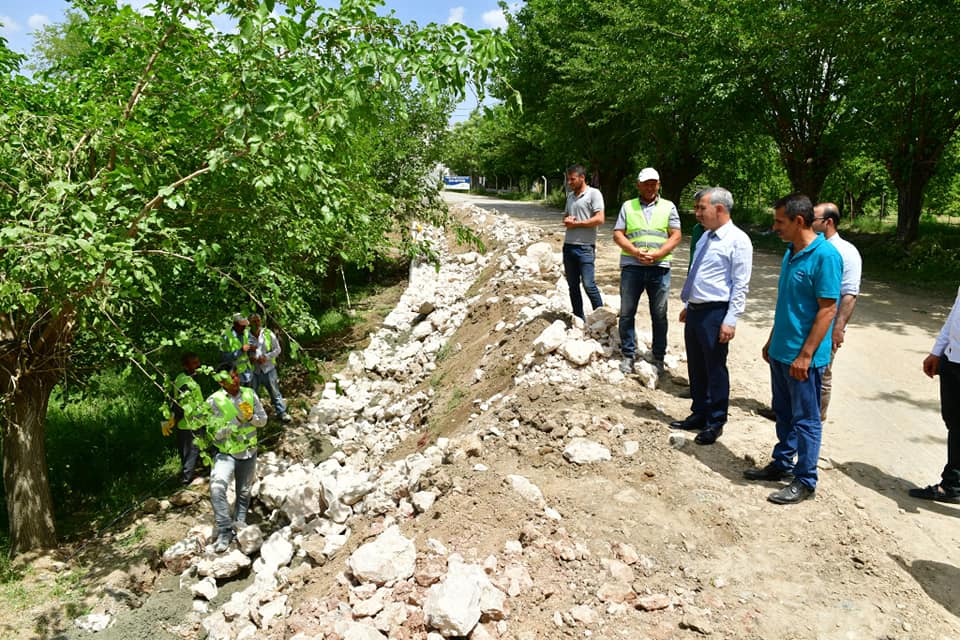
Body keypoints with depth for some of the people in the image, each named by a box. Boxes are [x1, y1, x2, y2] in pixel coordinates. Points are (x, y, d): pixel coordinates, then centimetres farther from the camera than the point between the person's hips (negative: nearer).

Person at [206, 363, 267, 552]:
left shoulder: (250, 394, -5)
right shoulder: (214, 401, -15)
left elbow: (263, 419, 1)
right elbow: (216, 434, -16)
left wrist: (251, 417, -20)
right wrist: (238, 420, -26)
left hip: (249, 452, 4)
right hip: (226, 453, -3)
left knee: (244, 492, 19)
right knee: (217, 487, -26)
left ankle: (239, 523, 41)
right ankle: (224, 531, -17)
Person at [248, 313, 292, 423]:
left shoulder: (268, 334, -5)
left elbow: (277, 350, 1)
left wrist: (266, 357, -13)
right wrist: (251, 358, -17)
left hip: (268, 369, 0)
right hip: (253, 370, 0)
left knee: (275, 392, 8)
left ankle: (282, 412, 19)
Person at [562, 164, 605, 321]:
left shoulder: (593, 193, -5)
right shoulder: (570, 195, 17)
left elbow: (599, 219, -14)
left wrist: (576, 223, -11)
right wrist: (566, 220, 0)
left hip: (585, 247, -7)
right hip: (568, 245, 7)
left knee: (588, 284, -11)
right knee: (572, 285, 9)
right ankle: (578, 319, 19)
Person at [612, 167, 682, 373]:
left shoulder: (668, 207, 9)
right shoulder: (628, 206, 9)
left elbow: (675, 236, 2)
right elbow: (618, 235, 2)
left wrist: (657, 253, -13)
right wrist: (636, 252, -13)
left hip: (659, 267, 0)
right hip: (631, 266, 0)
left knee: (659, 315, 6)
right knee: (627, 313, 4)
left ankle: (658, 356, 17)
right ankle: (628, 354, 16)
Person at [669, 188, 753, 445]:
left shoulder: (738, 240, -12)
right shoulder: (706, 237, 12)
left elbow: (741, 285, -15)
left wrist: (730, 320, -19)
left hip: (715, 313, -8)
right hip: (695, 310, 8)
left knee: (715, 369, 3)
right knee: (695, 366, 17)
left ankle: (715, 423, 17)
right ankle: (699, 414, 32)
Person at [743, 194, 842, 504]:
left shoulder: (824, 255, -17)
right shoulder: (791, 252, 9)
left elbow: (828, 309, -19)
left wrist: (805, 355, -20)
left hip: (803, 357, -8)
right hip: (780, 351, 8)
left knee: (806, 419, 4)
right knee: (783, 413, 19)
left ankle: (805, 480, 16)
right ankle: (782, 464, 34)